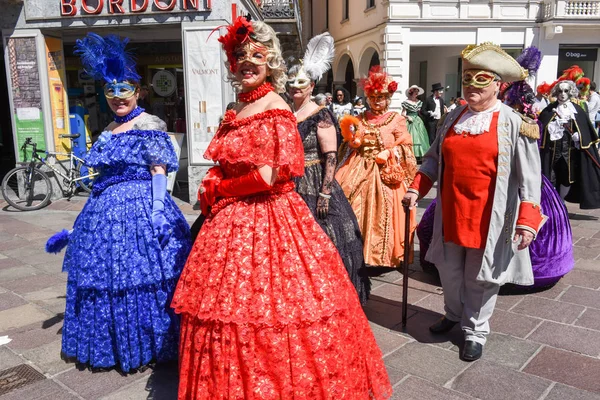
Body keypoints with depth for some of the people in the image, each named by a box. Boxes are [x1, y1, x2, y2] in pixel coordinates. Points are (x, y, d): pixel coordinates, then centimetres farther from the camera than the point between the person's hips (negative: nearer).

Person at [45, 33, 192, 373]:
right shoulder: (107, 133, 16)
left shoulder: (148, 125, -5)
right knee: (106, 277, 13)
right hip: (105, 211, 8)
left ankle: (147, 344, 16)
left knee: (141, 276, -3)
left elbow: (159, 172, -11)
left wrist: (158, 212, -23)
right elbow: (106, 176, 20)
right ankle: (115, 346, 31)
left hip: (141, 207, -8)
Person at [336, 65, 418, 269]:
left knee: (381, 213, -4)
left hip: (387, 172, -4)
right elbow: (353, 145, 15)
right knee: (356, 209, 0)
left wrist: (388, 154, -19)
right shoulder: (361, 119, 12)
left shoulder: (397, 119, 1)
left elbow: (405, 146, -4)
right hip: (360, 170, 4)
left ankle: (380, 257, 8)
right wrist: (352, 137, -5)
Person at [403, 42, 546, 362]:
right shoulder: (452, 118, 8)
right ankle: (454, 314, 42)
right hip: (451, 212, 5)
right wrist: (416, 189, 4)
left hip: (489, 215, -4)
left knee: (480, 276, 8)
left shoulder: (512, 123, -7)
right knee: (449, 269, 17)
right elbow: (433, 158, 15)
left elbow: (528, 176, -10)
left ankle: (475, 330, 29)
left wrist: (527, 220, -17)